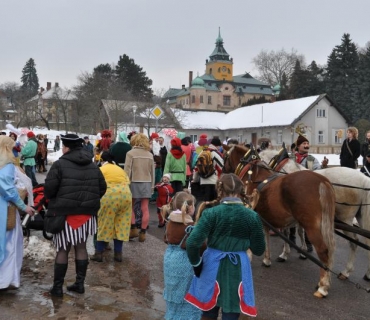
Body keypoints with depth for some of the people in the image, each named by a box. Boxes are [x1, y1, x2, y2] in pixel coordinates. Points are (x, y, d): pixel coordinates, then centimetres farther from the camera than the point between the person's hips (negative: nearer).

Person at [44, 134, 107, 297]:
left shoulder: (60, 164, -10)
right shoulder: (93, 166, 7)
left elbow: (49, 188, -13)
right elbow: (102, 188, 9)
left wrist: (54, 201, 7)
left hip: (64, 213, -5)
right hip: (86, 213, 5)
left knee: (62, 249, 5)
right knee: (81, 247, 14)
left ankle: (57, 287, 13)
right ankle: (80, 283, 20)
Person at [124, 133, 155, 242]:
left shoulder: (131, 153, -6)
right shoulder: (150, 154, 5)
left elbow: (127, 170, -9)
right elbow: (152, 172, 8)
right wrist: (152, 186, 14)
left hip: (134, 183, -3)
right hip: (146, 183, 3)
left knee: (130, 206, 15)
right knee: (145, 209, 4)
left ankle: (133, 229, 9)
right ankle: (143, 233, 8)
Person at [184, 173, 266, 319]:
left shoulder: (211, 213, -13)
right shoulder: (252, 216, -9)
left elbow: (192, 243, -19)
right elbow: (258, 250, -2)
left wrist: (196, 263, -4)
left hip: (213, 265, 0)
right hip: (238, 268, 0)